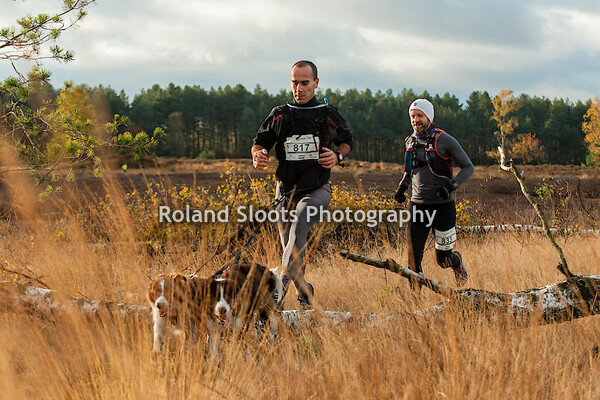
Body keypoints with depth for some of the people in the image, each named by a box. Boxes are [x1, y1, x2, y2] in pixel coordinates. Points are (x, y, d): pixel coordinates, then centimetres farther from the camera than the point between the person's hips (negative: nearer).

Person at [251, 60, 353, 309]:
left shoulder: (329, 115, 4)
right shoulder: (279, 115, 7)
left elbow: (347, 141, 18)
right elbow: (260, 141, 12)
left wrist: (338, 156, -5)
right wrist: (257, 155, -13)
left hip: (317, 189, -3)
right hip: (286, 190, 3)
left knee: (299, 221, -33)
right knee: (291, 248, 7)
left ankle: (282, 283, -41)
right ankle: (304, 294, 29)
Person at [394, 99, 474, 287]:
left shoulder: (444, 140, -8)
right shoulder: (411, 141, 8)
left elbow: (468, 167, -4)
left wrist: (452, 185, -19)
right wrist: (402, 187, 6)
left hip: (442, 206, -4)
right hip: (418, 205, 4)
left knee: (443, 259, 4)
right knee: (414, 257, -5)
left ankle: (457, 261, 39)